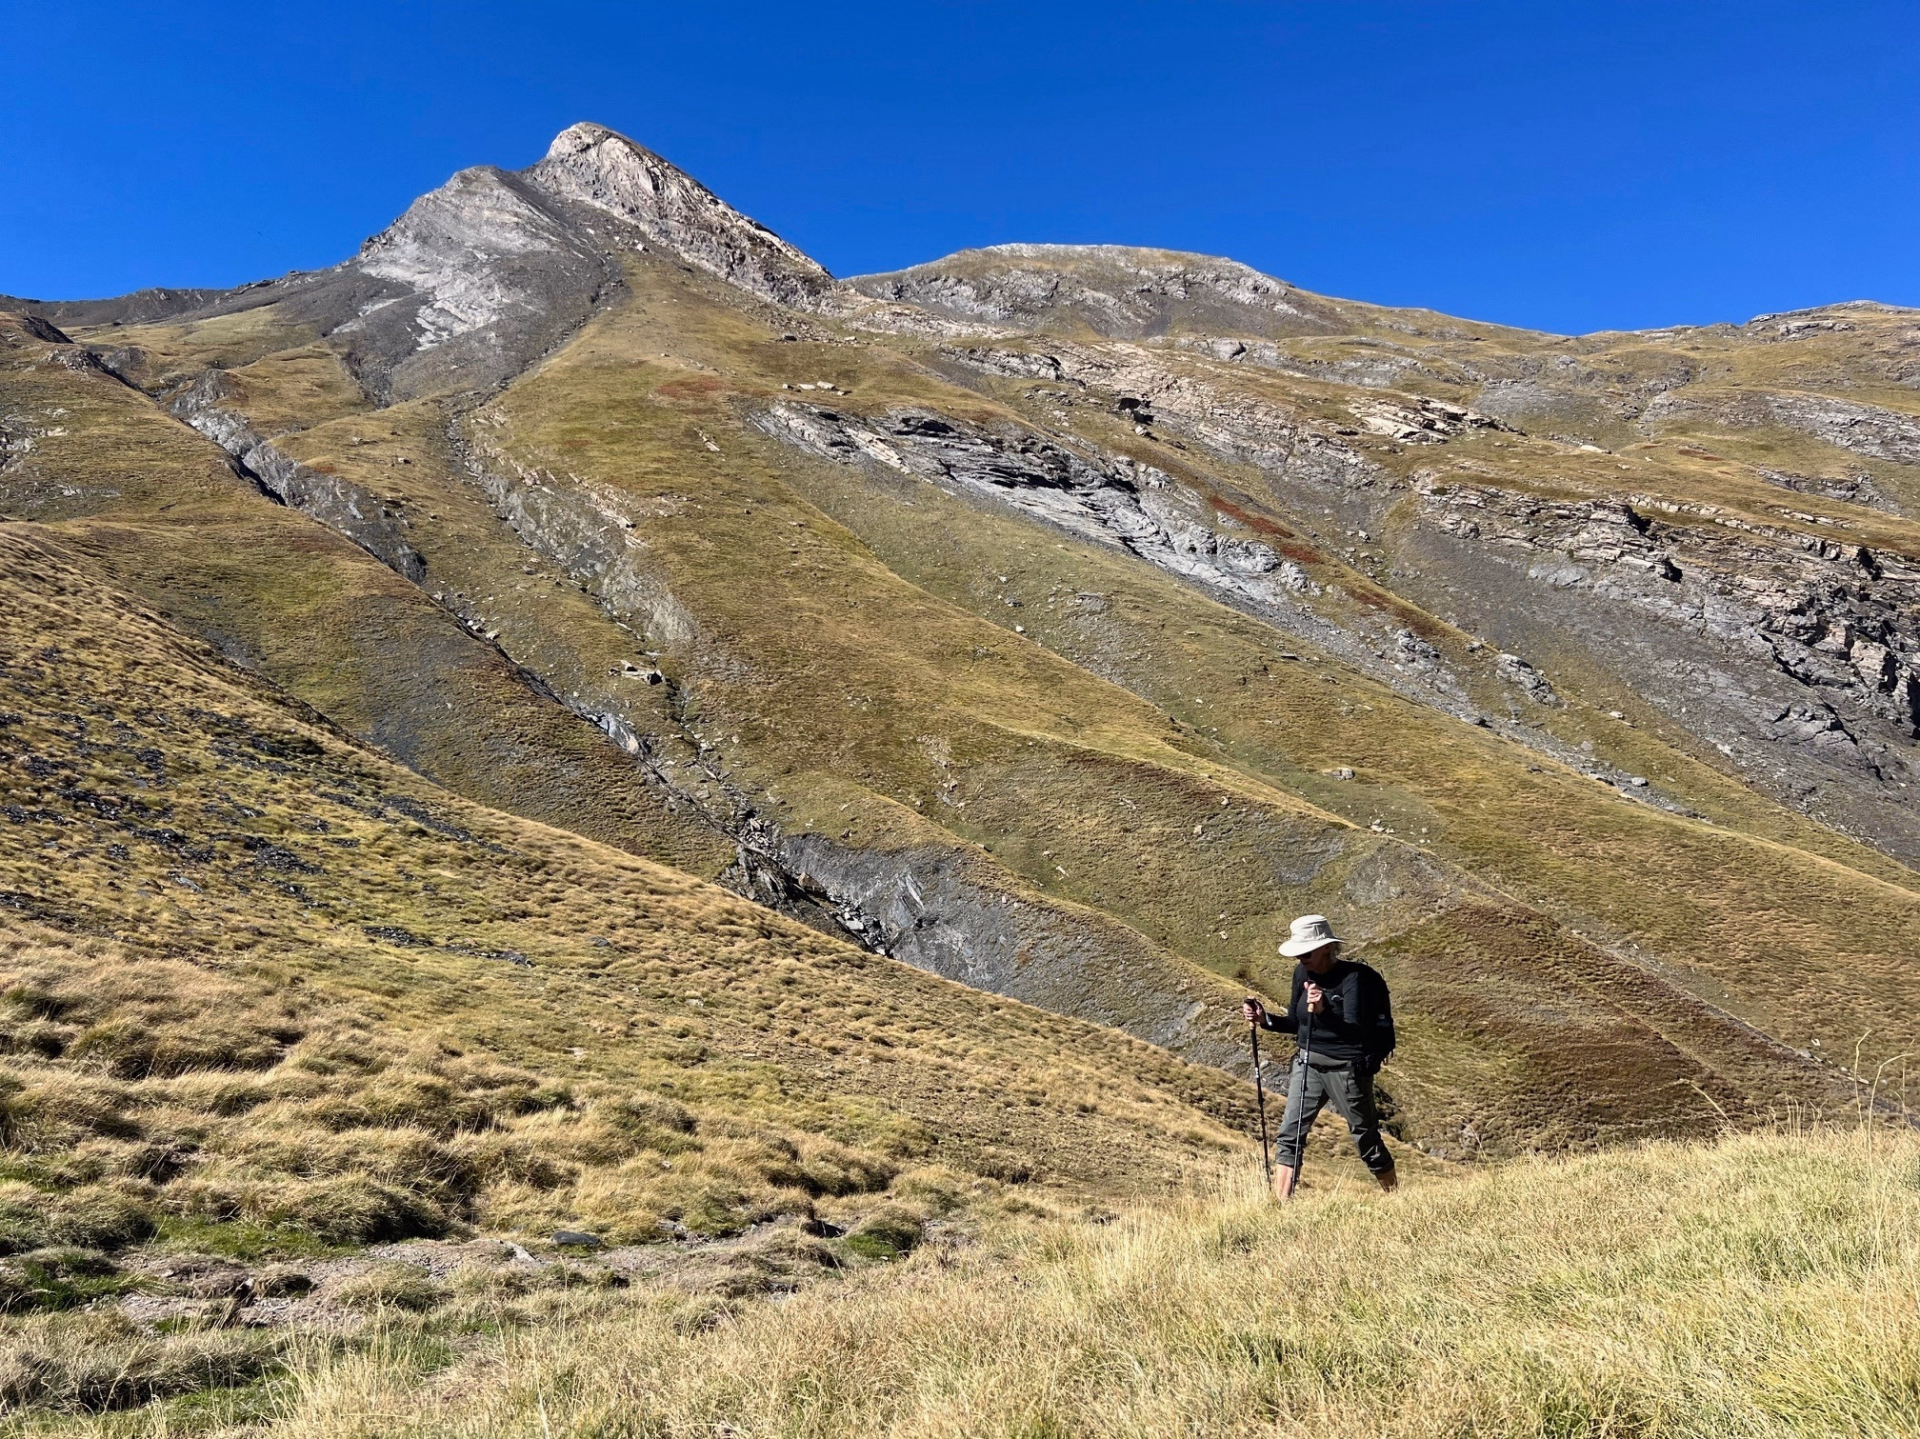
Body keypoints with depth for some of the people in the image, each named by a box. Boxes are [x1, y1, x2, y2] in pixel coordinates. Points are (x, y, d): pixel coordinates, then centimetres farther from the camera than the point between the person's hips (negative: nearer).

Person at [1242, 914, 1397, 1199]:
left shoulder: (1353, 977, -17)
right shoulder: (1302, 974, 2)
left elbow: (1356, 1031, -24)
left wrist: (1325, 1011, -40)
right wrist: (1265, 1019, -5)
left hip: (1347, 1068, -6)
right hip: (1308, 1063, 6)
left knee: (1366, 1138, 9)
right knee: (1289, 1134, -4)